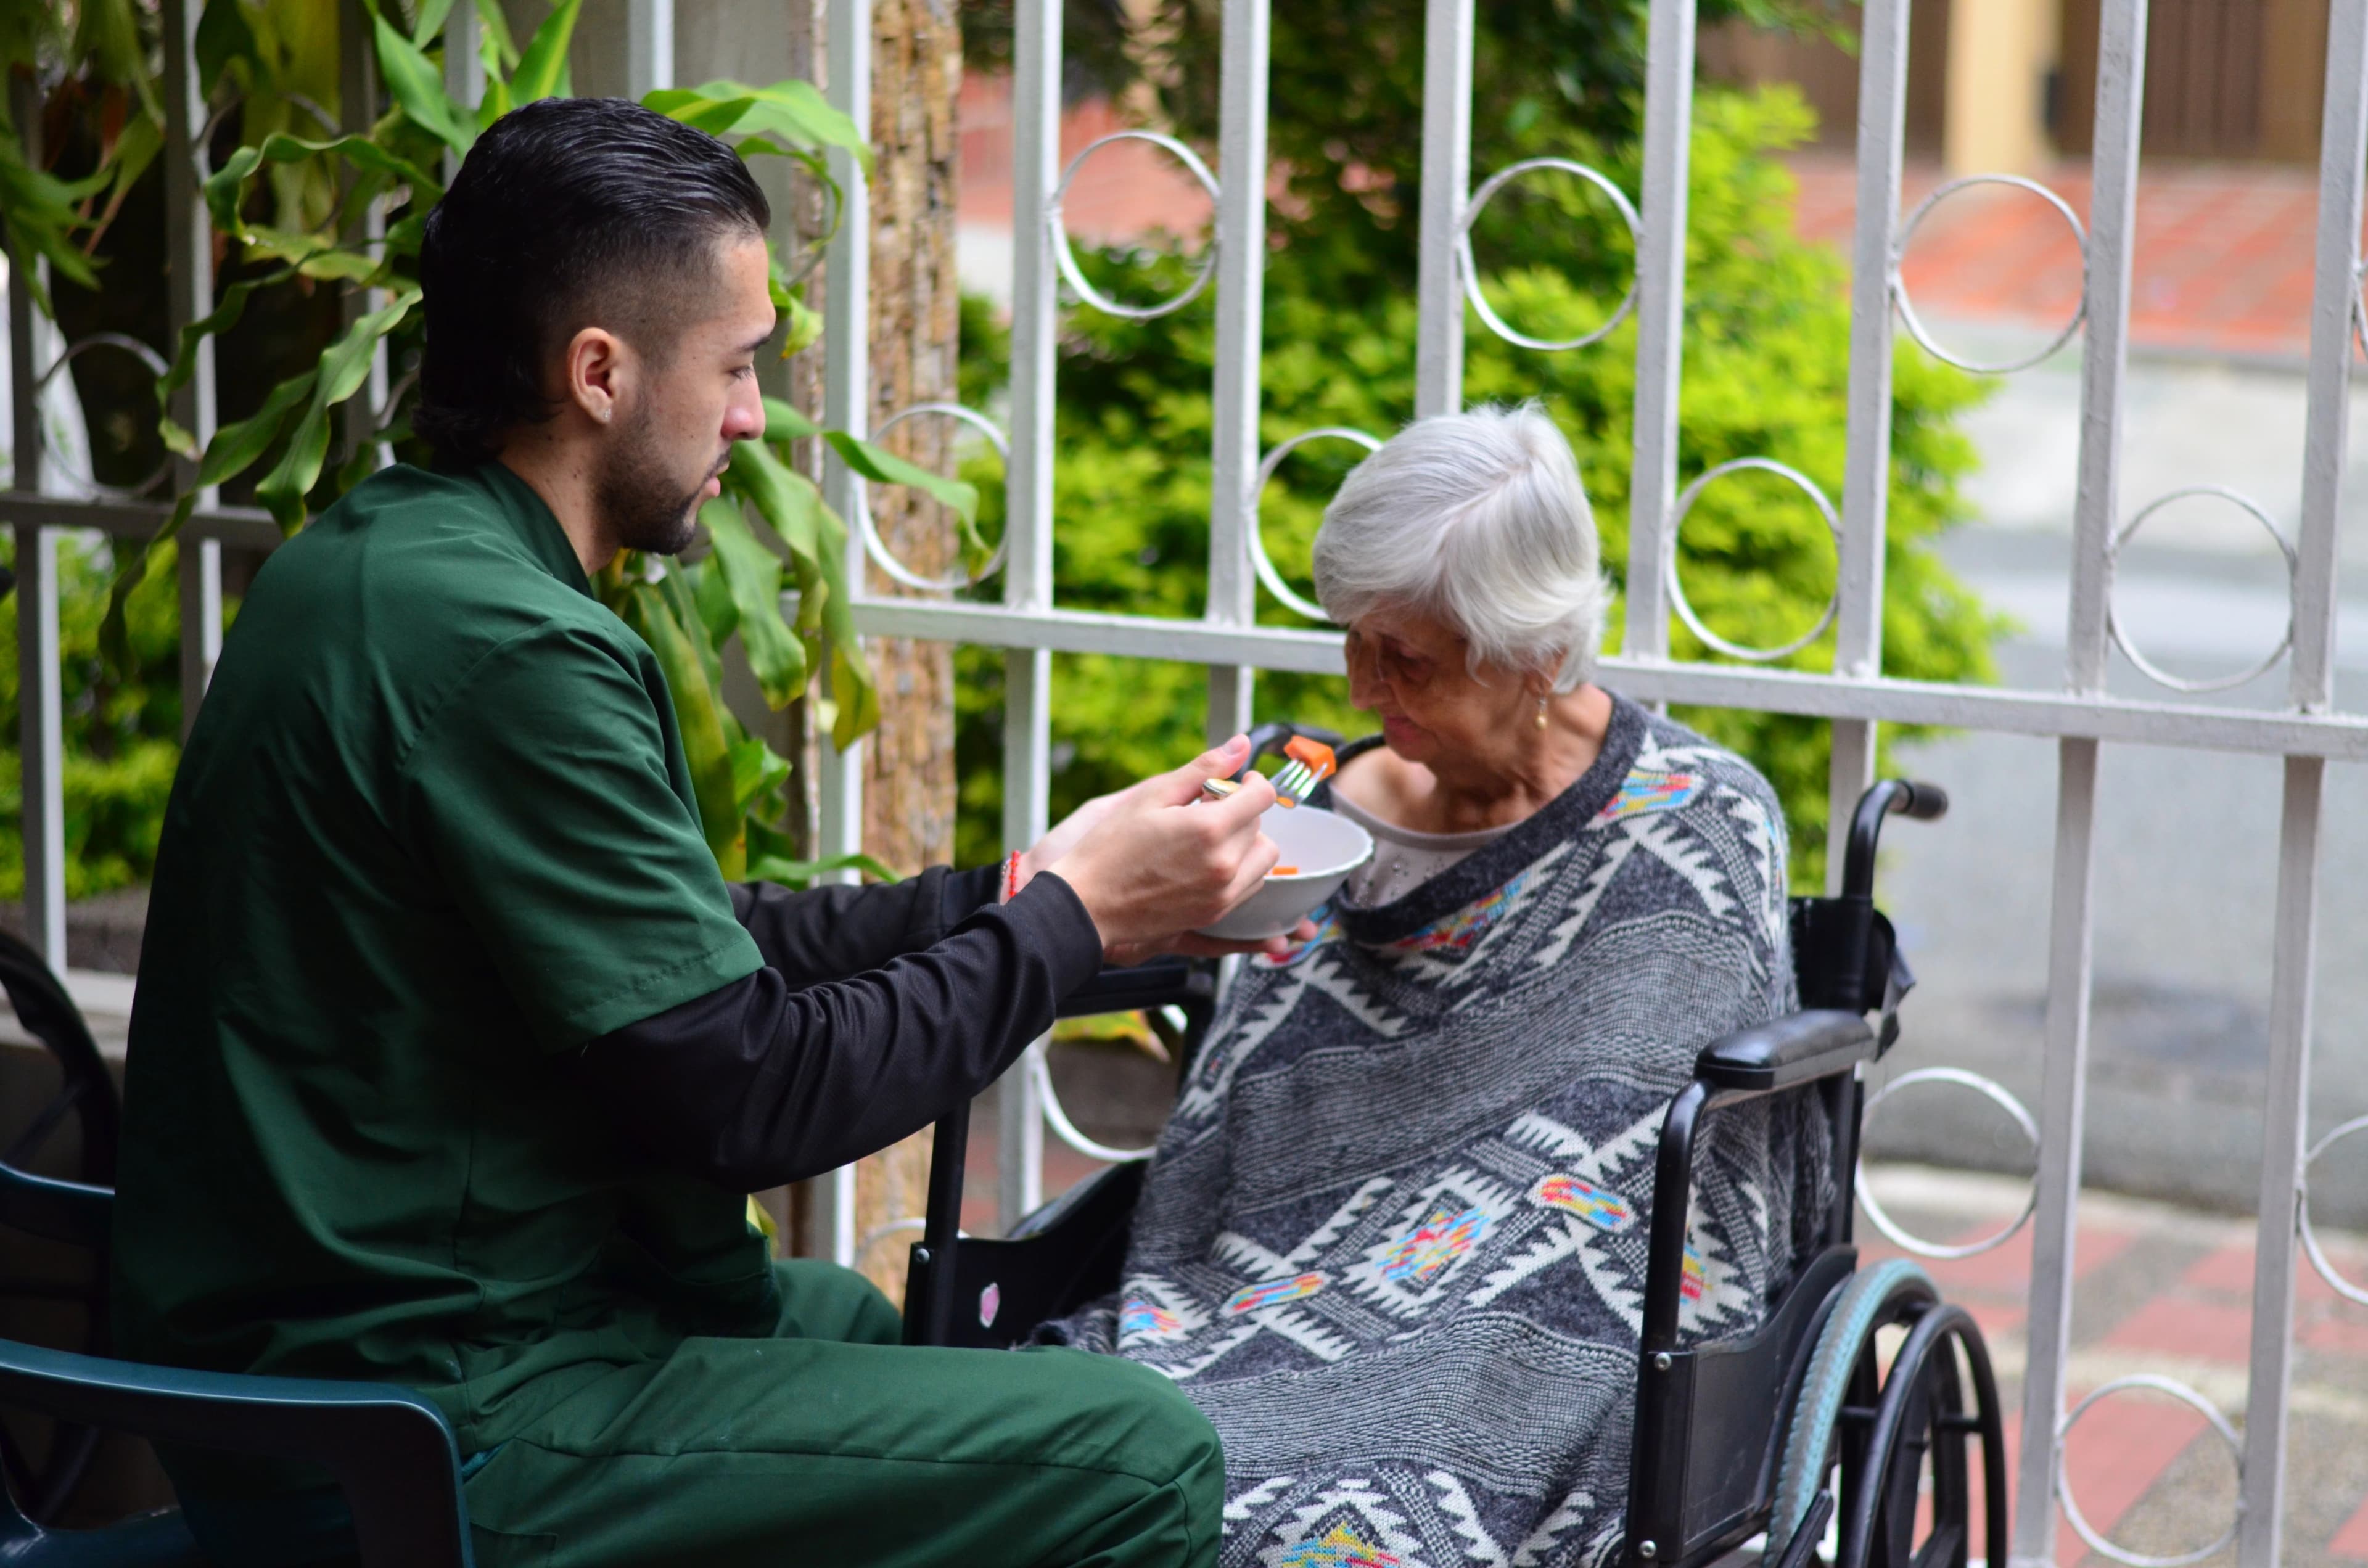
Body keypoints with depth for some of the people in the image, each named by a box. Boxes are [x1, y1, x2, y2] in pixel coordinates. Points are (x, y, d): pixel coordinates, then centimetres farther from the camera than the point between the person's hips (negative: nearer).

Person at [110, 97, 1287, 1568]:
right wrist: (1069, 917, -8)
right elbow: (750, 1096, -20)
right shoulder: (501, 647, -23)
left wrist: (1003, 896, 8)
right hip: (427, 1429, -11)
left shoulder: (375, 560, 9)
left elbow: (696, 950, 14)